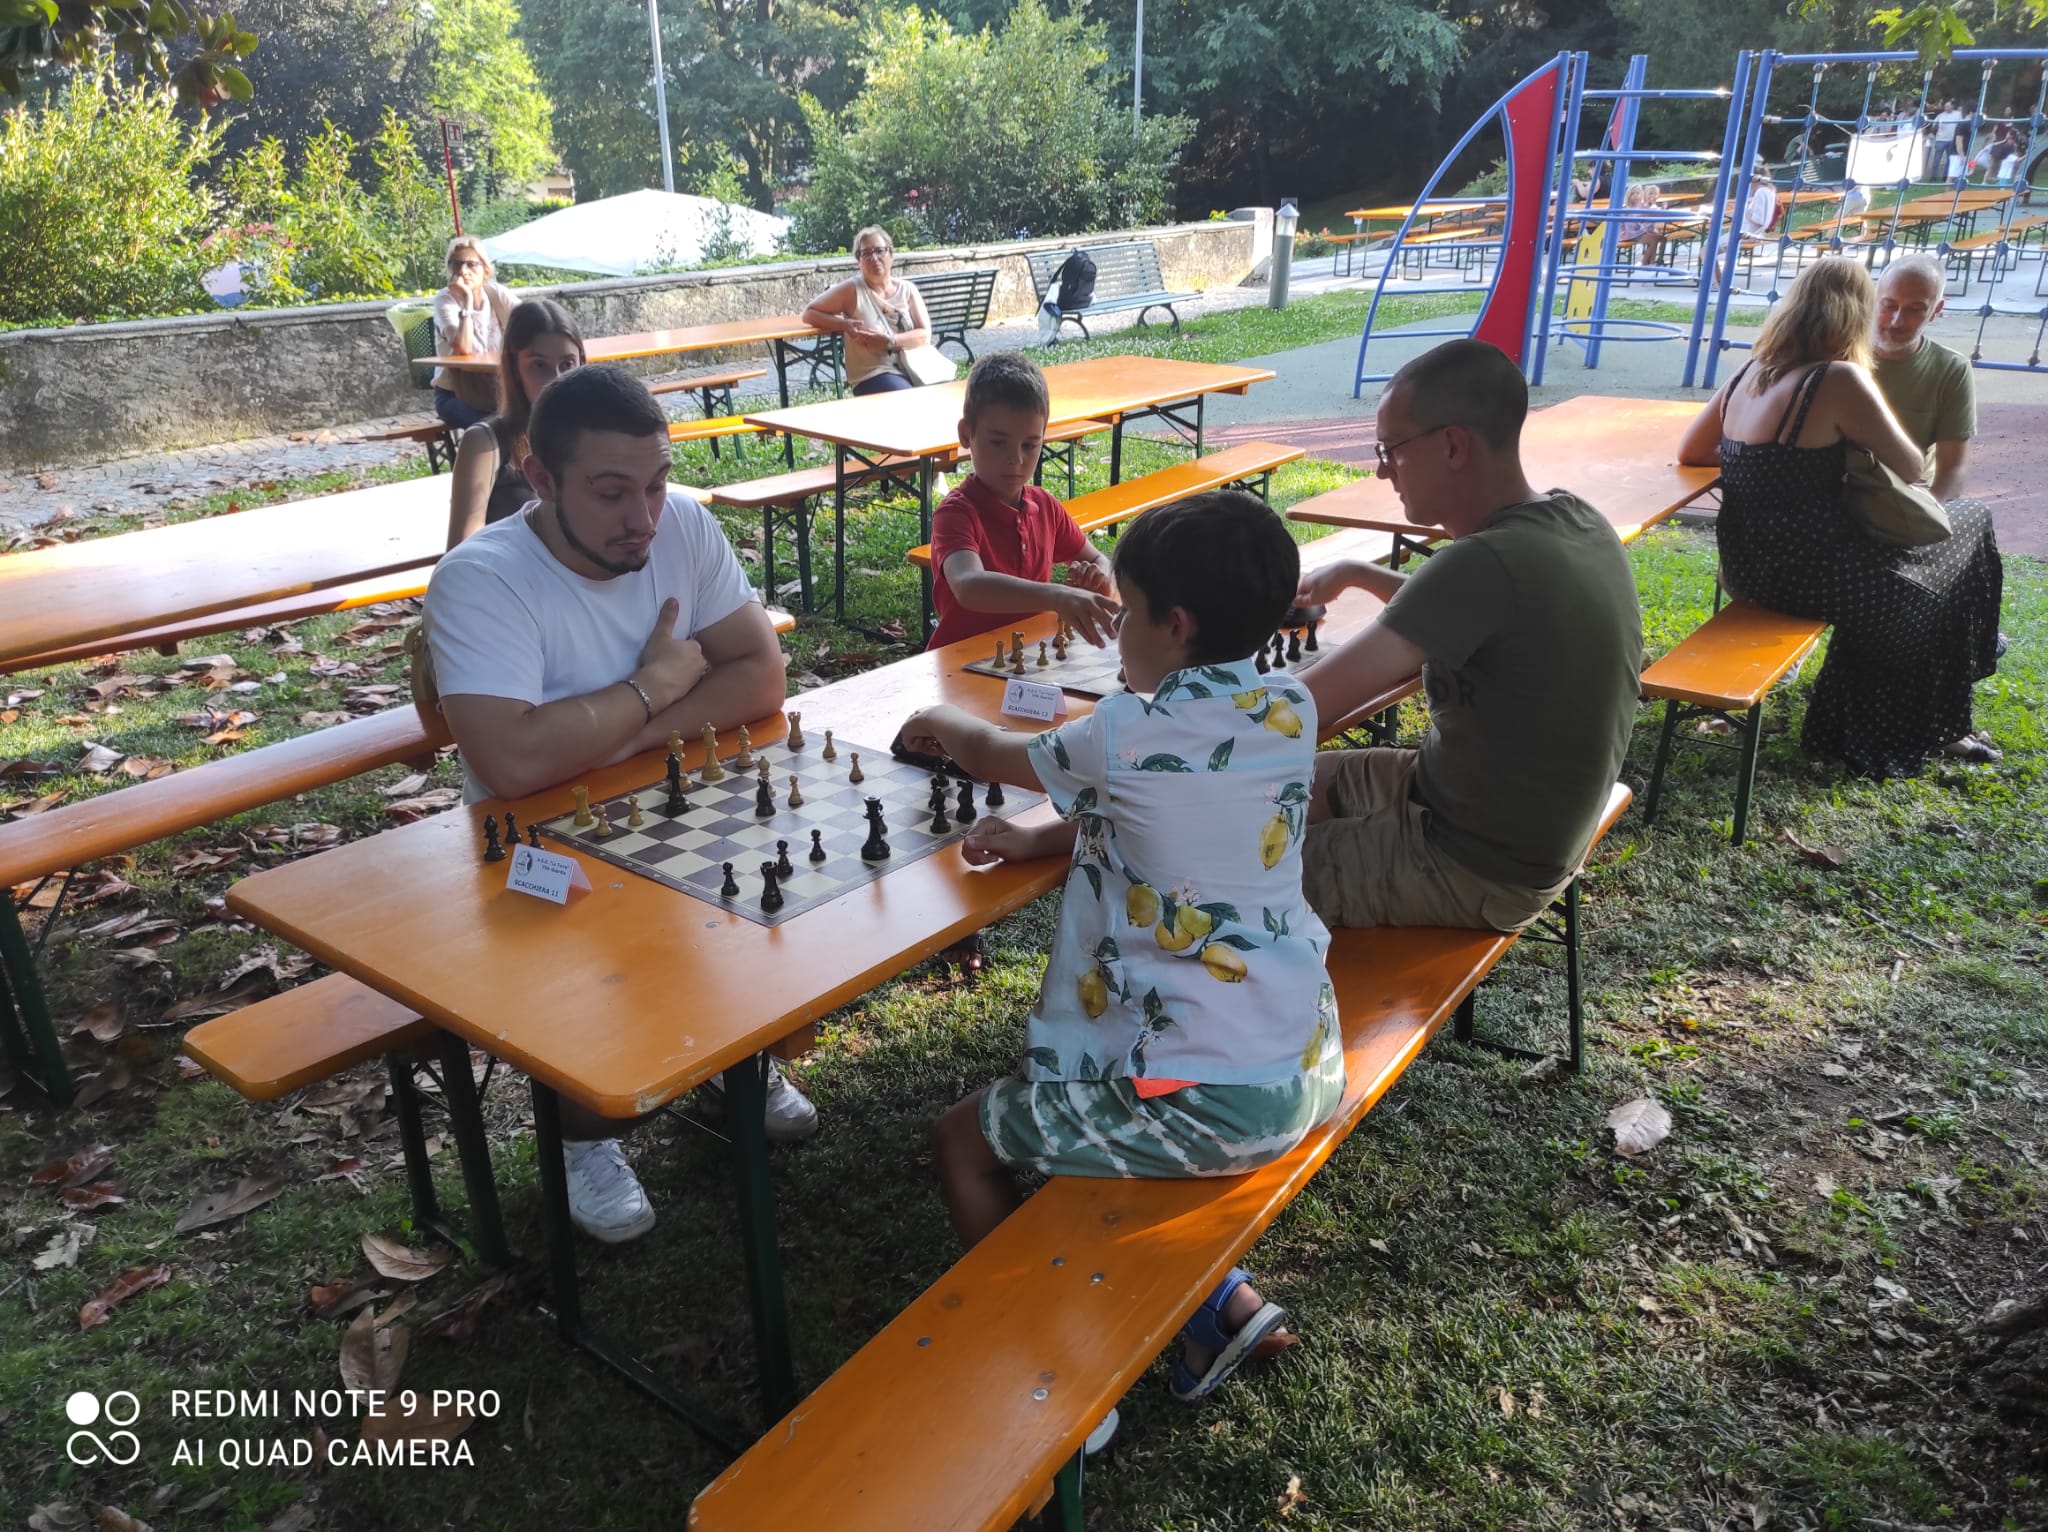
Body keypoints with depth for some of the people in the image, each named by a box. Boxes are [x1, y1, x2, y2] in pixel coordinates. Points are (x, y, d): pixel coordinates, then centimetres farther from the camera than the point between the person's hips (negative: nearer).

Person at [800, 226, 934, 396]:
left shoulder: (908, 289, 11)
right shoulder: (852, 289, 2)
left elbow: (924, 335, 0)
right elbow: (809, 314, 5)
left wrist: (889, 342, -15)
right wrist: (845, 325, -10)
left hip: (913, 367, 4)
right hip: (875, 375, -4)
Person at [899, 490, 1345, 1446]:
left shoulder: (1129, 734, -17)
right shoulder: (1290, 712, 1)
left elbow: (1002, 758, 5)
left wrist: (944, 724, 25)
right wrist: (1044, 837, 4)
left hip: (1203, 1100, -7)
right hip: (1305, 1066, 8)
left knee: (964, 1140, 11)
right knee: (1059, 1085, 30)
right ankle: (1224, 1303, 24)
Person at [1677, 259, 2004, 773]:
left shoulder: (1749, 374, 3)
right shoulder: (1839, 379, -17)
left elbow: (1690, 451, 15)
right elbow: (1911, 468, -8)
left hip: (1750, 564, 8)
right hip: (1809, 575, -8)